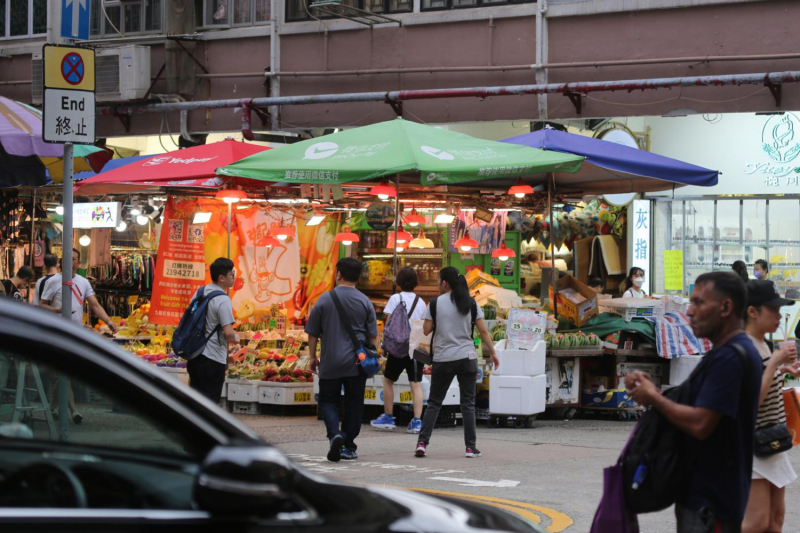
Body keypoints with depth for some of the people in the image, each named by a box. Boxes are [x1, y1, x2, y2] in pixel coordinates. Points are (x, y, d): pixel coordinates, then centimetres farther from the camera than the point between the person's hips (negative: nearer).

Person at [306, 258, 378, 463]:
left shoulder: (325, 299, -4)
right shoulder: (365, 302, 0)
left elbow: (313, 333, 2)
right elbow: (372, 335, 4)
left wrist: (313, 357, 13)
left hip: (330, 362, -1)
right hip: (356, 362, 1)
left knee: (328, 401, 10)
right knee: (353, 404, 10)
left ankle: (335, 434, -14)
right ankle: (349, 447, 12)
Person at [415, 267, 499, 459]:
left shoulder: (435, 303, -3)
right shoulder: (471, 303, 2)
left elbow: (426, 330, -2)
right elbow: (483, 331, 1)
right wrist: (493, 352, 9)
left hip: (442, 359, -1)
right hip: (467, 357, 1)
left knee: (434, 402, 8)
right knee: (468, 403, 7)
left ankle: (422, 442, -2)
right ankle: (471, 447, 5)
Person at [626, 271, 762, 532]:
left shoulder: (729, 357, -20)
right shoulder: (732, 351, 15)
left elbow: (700, 424, -26)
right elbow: (694, 408, 15)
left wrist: (653, 398, -11)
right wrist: (651, 389, 1)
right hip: (705, 493, 10)